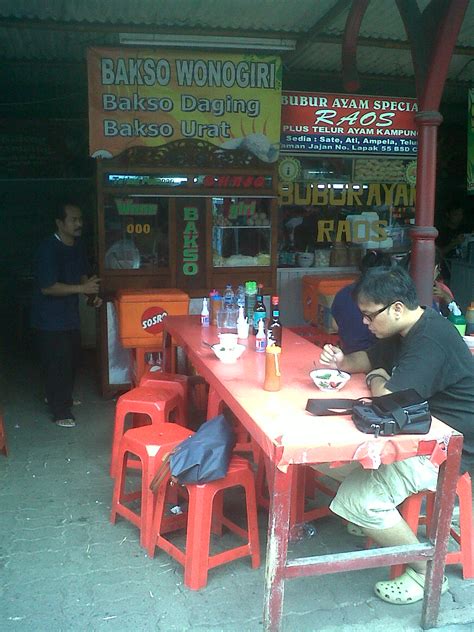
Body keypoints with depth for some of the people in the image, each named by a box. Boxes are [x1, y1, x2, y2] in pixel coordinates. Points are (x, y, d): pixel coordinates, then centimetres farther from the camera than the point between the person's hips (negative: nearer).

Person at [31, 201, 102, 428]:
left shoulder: (77, 245, 3)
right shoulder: (48, 249, -22)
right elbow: (47, 287, -25)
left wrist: (93, 294, -2)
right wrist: (82, 288, -27)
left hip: (70, 314, 8)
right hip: (50, 318, -8)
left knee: (72, 358, 19)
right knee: (58, 363, -2)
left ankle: (61, 397, 40)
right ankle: (60, 411, 11)